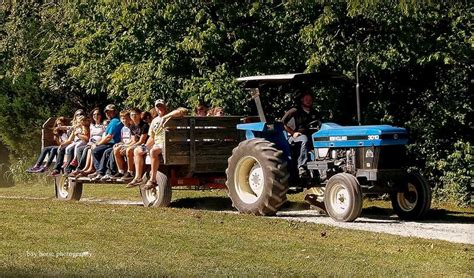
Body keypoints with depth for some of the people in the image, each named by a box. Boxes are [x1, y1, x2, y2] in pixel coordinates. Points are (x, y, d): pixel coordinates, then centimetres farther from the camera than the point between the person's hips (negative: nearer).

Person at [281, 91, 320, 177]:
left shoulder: (314, 113, 18)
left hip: (310, 136, 6)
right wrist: (293, 133, -11)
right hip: (294, 137, -5)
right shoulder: (295, 111, -1)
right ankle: (301, 167, -45)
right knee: (304, 140, -40)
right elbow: (282, 123, -4)